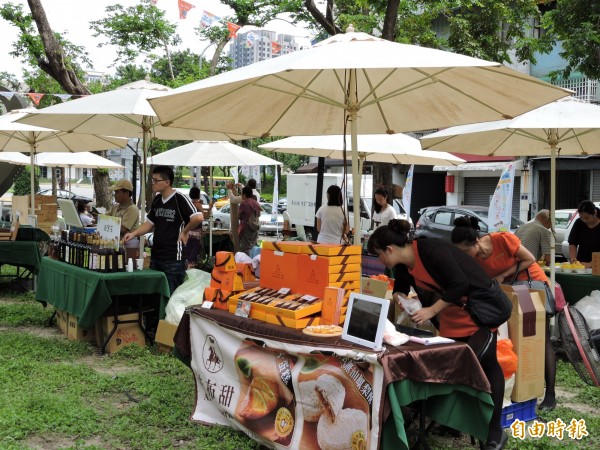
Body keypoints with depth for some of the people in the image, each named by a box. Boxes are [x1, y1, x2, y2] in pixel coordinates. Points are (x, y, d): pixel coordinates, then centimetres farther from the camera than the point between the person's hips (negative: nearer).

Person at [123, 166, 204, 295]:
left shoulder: (179, 199, -14)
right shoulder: (157, 199, 10)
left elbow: (198, 217, -25)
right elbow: (150, 223, 18)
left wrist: (184, 232, -13)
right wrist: (133, 233, 3)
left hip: (173, 259, -8)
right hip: (155, 257, 8)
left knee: (171, 296, 0)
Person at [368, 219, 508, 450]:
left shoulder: (432, 250, -30)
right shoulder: (403, 265, -3)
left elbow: (459, 285, -31)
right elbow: (400, 288, 14)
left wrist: (431, 311, -28)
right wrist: (399, 297, -9)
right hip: (451, 310, 8)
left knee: (485, 364, -1)